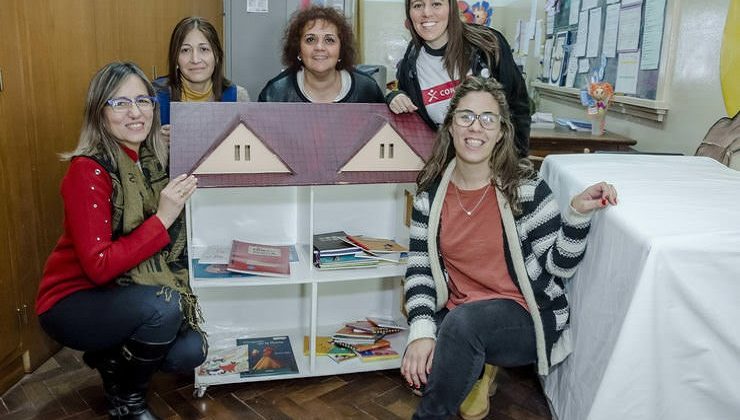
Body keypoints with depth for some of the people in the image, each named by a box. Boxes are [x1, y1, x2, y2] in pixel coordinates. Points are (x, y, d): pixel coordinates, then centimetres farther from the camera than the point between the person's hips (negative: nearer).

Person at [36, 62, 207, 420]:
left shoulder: (154, 159, -4)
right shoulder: (88, 171, -22)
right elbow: (98, 267, -26)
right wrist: (162, 218, -30)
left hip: (123, 293, 6)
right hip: (73, 302, -6)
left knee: (191, 351, -14)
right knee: (162, 306, -31)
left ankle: (113, 359, 17)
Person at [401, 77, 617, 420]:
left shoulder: (526, 188, -10)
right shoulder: (431, 192, -1)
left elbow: (558, 267, -8)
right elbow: (419, 268, -4)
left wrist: (577, 213, -24)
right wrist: (422, 331, -18)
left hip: (526, 315, -3)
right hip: (458, 315, 3)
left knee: (463, 321, -33)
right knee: (418, 365, -25)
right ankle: (473, 374, 10)